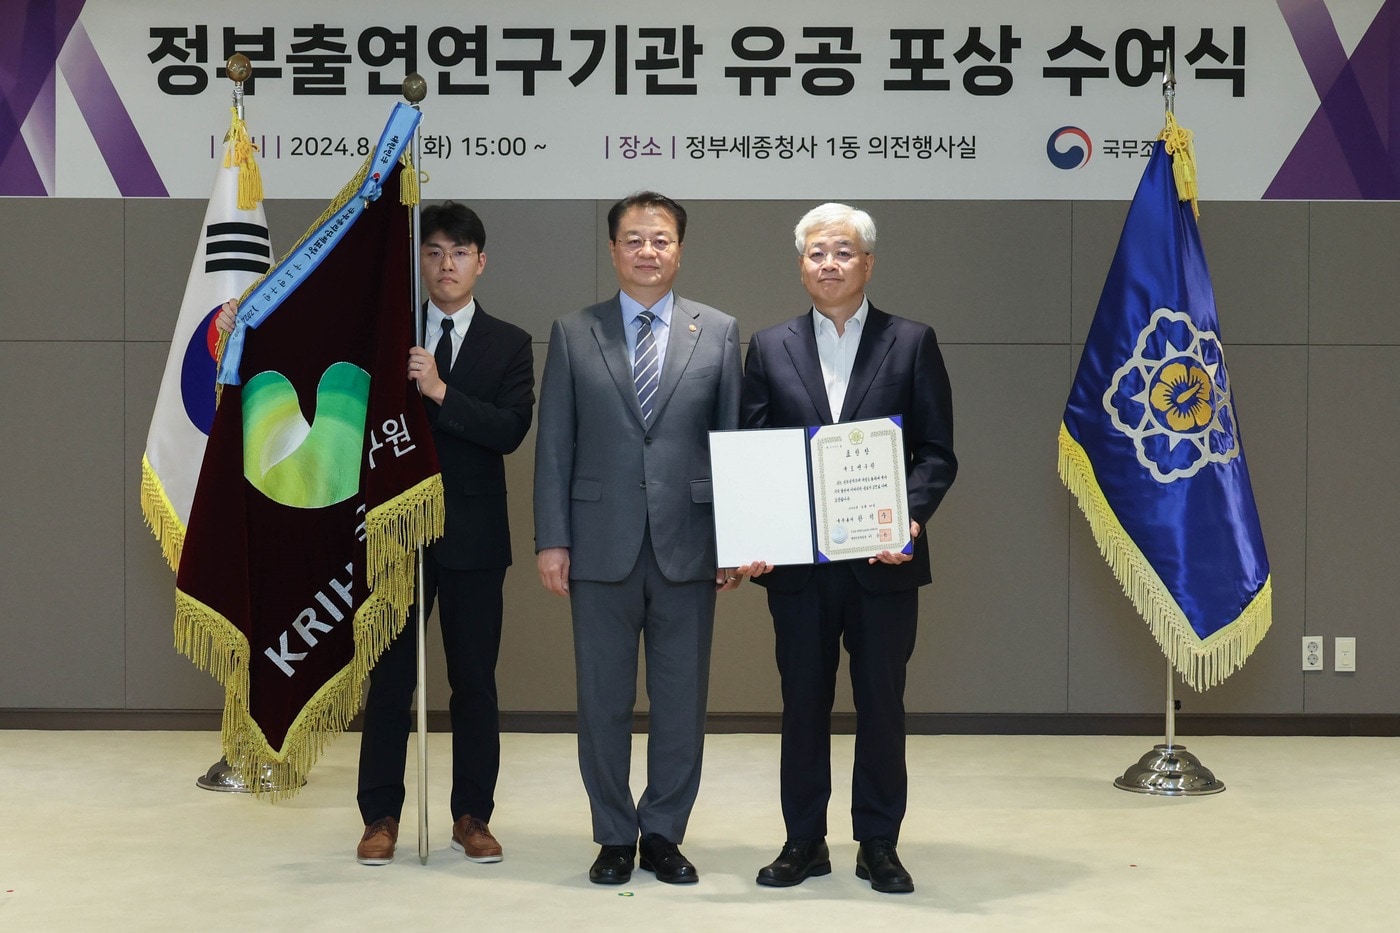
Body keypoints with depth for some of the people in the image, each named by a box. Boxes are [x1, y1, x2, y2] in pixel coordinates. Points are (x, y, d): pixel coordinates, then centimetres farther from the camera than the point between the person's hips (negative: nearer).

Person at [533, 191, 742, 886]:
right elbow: (554, 444, 4)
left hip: (689, 547, 0)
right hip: (602, 548, 0)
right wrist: (551, 539, -2)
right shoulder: (573, 334, 5)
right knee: (604, 702, 7)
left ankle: (664, 834, 21)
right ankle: (615, 837, 20)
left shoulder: (719, 332, 6)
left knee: (681, 701, 7)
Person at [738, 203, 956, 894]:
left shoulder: (911, 343, 3)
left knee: (882, 702, 6)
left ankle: (878, 844, 18)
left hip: (884, 559, -1)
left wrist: (910, 516, -17)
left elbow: (937, 452, 0)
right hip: (797, 560, 1)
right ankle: (804, 842, 21)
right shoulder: (769, 348, 8)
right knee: (803, 702, 9)